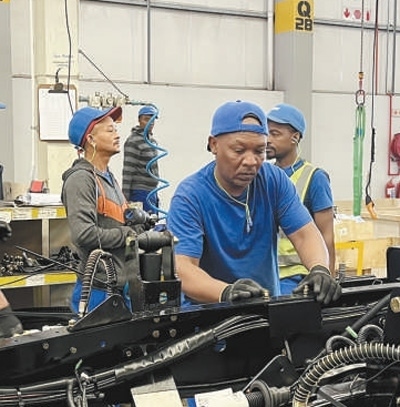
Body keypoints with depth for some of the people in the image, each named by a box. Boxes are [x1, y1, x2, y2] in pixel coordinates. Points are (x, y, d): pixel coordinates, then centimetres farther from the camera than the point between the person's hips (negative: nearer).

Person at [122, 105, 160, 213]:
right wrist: (126, 197, -18)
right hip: (140, 193, -9)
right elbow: (128, 171, -15)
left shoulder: (152, 140, 14)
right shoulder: (133, 141, -12)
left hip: (152, 192, 9)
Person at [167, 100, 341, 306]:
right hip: (209, 310, -5)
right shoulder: (189, 196, -13)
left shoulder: (275, 180, 0)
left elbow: (305, 234, -4)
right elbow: (182, 268, -22)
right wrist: (226, 292, -40)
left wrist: (319, 270, -25)